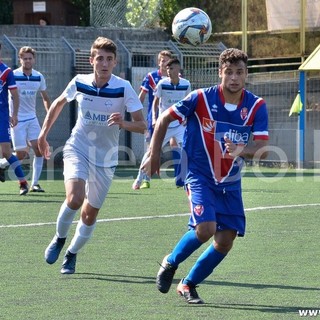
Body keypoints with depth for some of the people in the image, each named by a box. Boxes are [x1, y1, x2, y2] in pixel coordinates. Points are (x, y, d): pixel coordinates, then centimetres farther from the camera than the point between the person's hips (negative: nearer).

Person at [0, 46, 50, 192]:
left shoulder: (39, 77, 3)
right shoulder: (13, 75, -11)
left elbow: (45, 97, 17)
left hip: (32, 118, 4)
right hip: (17, 119, -4)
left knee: (39, 150, -8)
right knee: (21, 155, -8)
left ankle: (34, 184, 0)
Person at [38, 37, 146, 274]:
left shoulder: (124, 88, -15)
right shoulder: (79, 83, -8)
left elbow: (142, 126, -17)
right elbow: (59, 103, 13)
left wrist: (123, 124, -36)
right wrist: (44, 133, 16)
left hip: (105, 159, 0)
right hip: (78, 150, 0)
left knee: (90, 215, 8)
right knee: (74, 199, -25)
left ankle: (72, 254, 33)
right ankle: (59, 239, 2)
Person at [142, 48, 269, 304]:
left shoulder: (256, 106, -8)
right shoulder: (201, 98, -13)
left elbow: (263, 149, -14)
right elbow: (164, 119, -2)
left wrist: (241, 150, -35)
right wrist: (154, 156, -1)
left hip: (231, 183, 4)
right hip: (200, 176, -4)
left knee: (225, 242, -1)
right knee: (205, 228, -23)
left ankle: (189, 284, 21)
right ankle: (171, 263, 6)